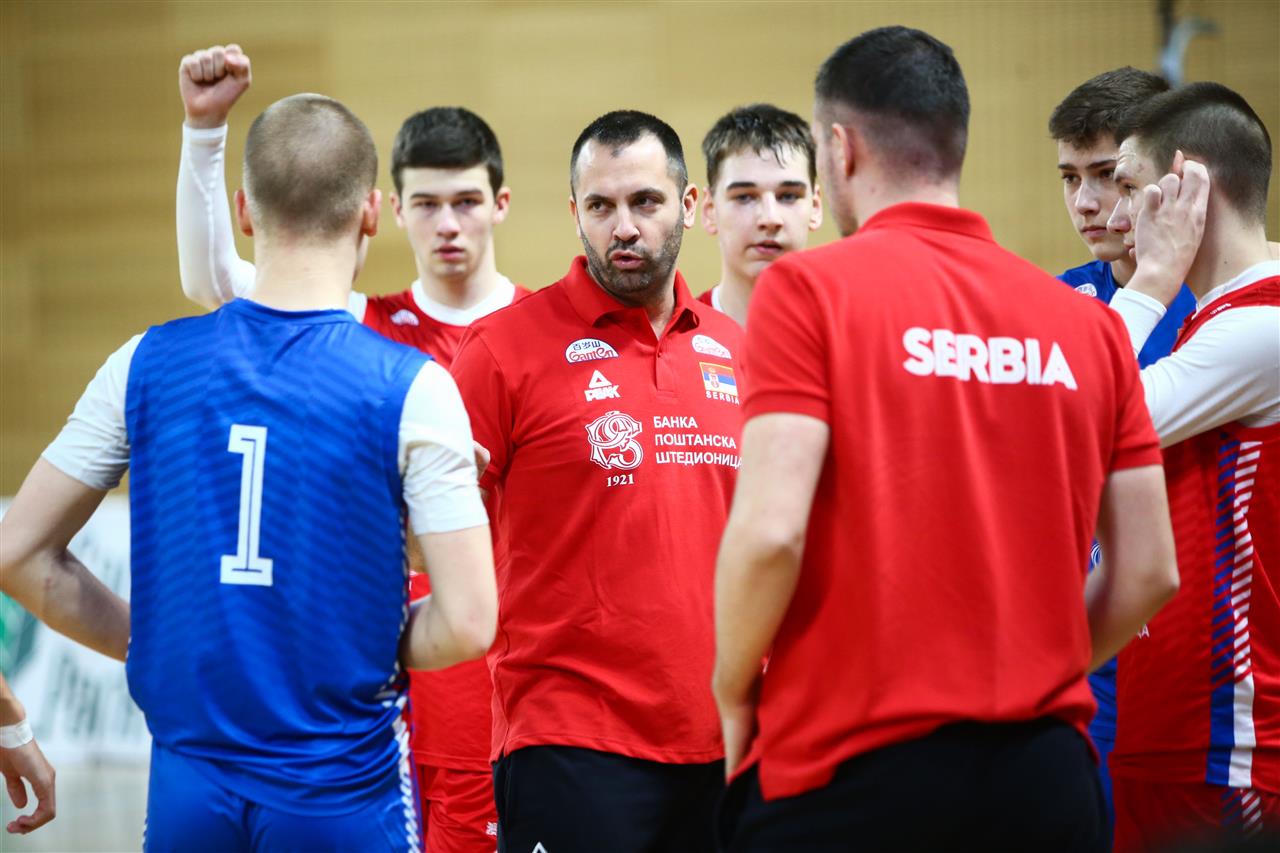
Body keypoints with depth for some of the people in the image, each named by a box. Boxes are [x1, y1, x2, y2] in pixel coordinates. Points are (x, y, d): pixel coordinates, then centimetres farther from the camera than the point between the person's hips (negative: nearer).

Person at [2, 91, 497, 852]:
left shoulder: (147, 365, -1)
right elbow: (466, 625, -14)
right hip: (344, 790, -2)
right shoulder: (414, 389, -11)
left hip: (187, 787, 3)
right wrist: (371, 650, 5)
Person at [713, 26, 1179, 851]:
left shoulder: (809, 289, -6)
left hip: (849, 768, -4)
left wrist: (734, 695, 0)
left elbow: (770, 531, -15)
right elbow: (1148, 572, 6)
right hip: (1048, 779, 4)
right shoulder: (1089, 324, 6)